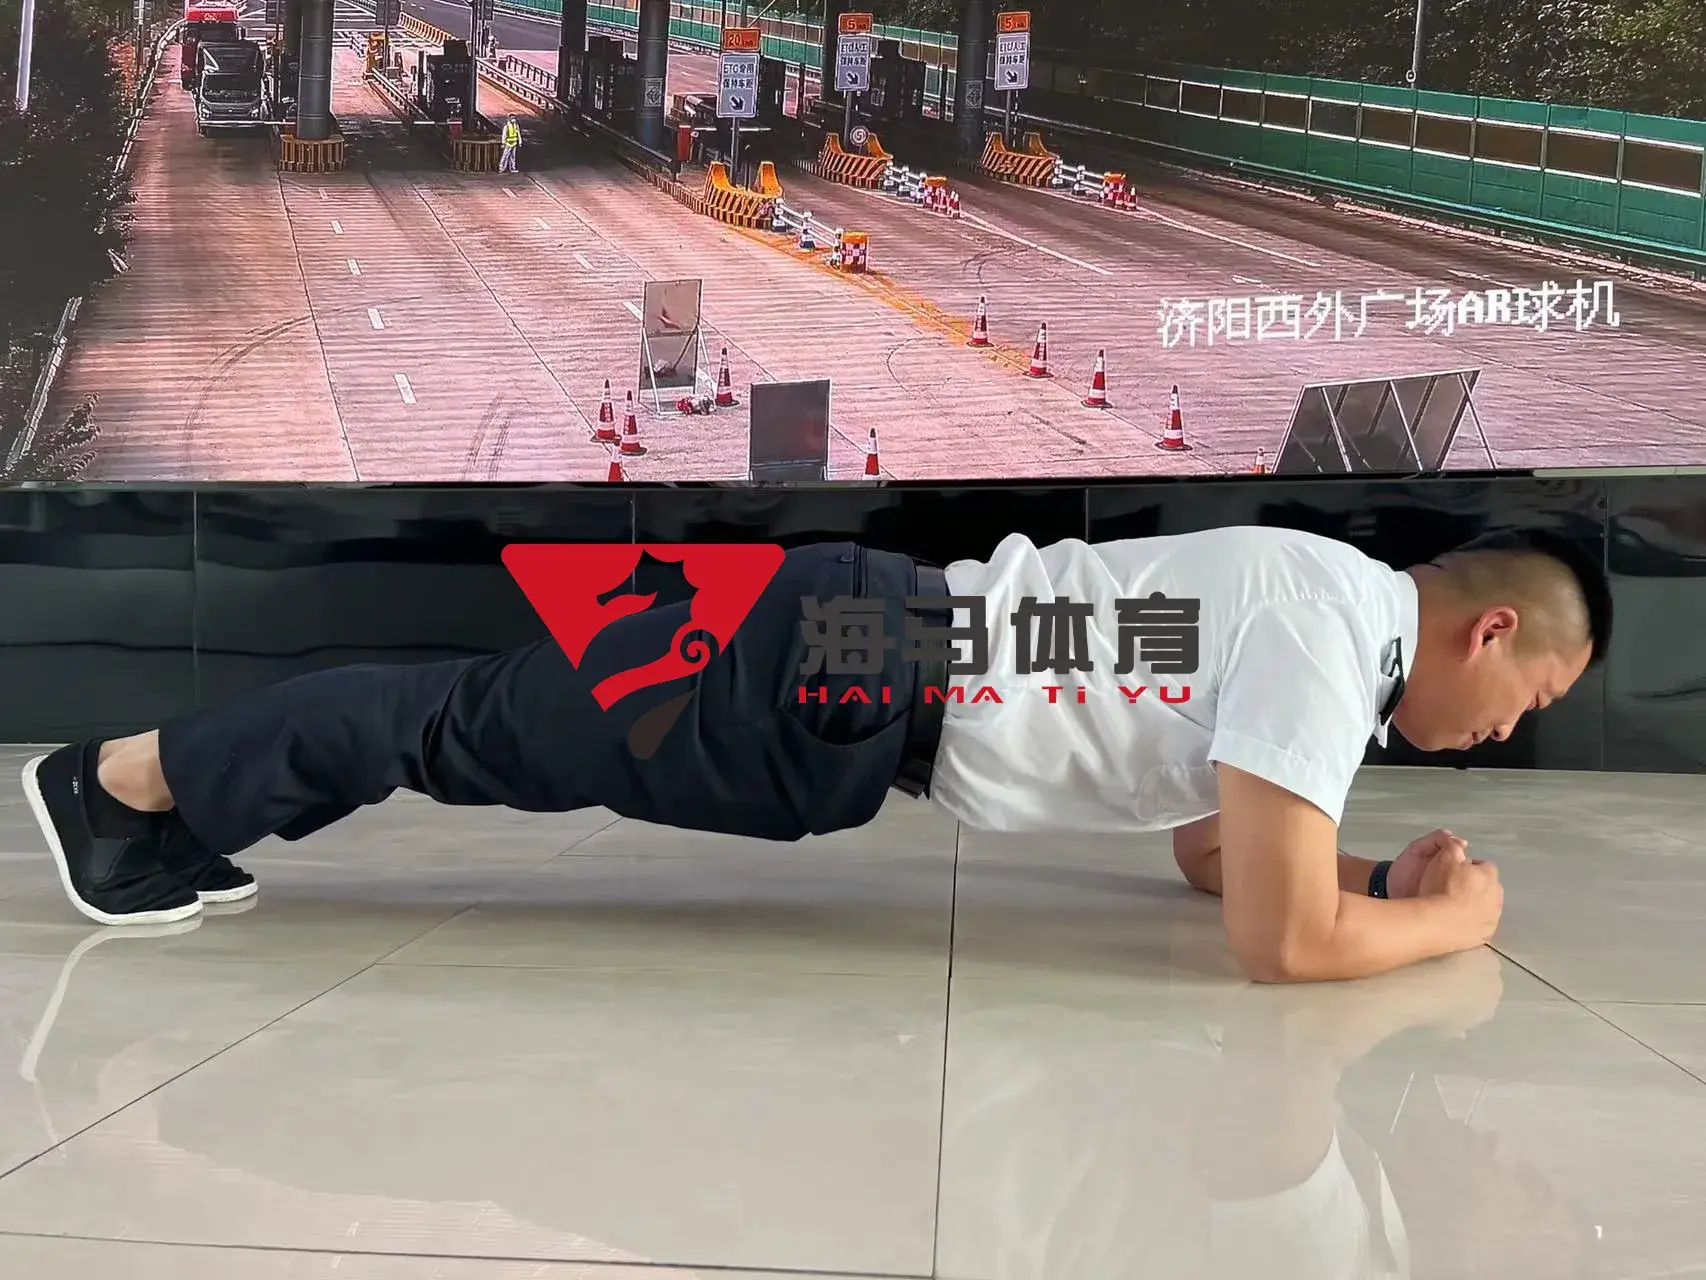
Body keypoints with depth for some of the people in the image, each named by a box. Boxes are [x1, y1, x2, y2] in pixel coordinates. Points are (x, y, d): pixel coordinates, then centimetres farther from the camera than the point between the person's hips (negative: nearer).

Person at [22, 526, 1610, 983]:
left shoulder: (1332, 608, 15)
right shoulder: (1327, 636, -16)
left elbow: (1210, 841, 26)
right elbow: (1278, 937, -19)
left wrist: (1381, 869, 16)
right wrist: (1446, 917, -1)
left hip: (872, 665, 8)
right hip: (842, 693, -8)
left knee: (489, 731, 17)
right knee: (480, 730, 4)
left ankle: (186, 800, 32)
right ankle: (124, 776, 20)